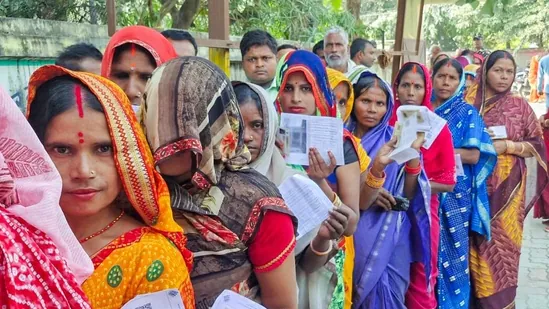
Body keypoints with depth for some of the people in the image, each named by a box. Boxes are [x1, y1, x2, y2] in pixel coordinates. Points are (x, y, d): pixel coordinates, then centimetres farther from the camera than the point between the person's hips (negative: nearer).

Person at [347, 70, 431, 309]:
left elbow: (408, 195, -5)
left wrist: (413, 154, -19)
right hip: (353, 233, 0)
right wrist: (363, 192, -23)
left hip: (390, 235, 1)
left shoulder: (395, 139, 1)